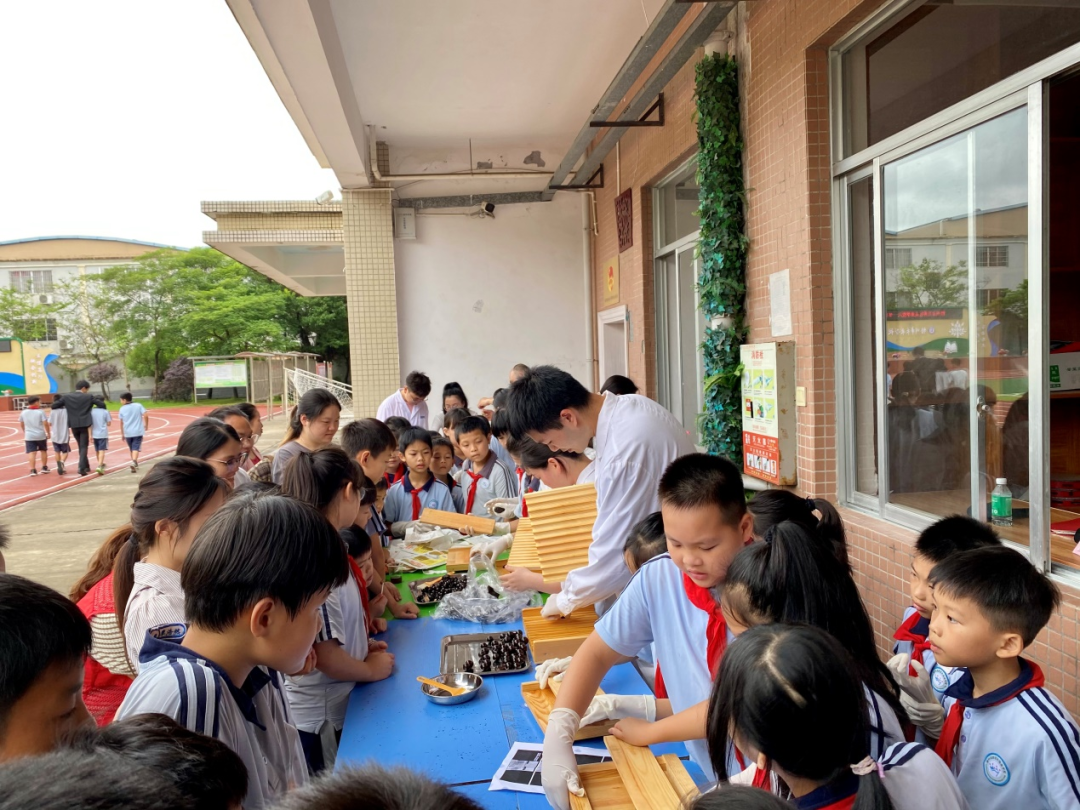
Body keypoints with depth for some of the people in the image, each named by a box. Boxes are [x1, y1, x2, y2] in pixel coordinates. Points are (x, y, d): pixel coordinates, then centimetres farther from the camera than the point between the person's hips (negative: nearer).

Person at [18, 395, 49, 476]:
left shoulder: (23, 412, 2)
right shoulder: (40, 411, -10)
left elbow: (21, 423, 14)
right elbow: (45, 423, -14)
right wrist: (48, 433, -3)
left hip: (29, 436, 2)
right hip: (41, 435, -2)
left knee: (32, 453, -1)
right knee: (43, 451, 18)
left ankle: (33, 470, -10)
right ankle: (44, 467, 26)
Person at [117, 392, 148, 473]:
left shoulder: (122, 409, 3)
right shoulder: (138, 405, 0)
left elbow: (121, 422, 5)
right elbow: (146, 415, -10)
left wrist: (122, 434, 14)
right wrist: (146, 425, 6)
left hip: (128, 432, 2)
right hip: (138, 431, -2)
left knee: (131, 449, 17)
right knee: (136, 448, -7)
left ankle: (135, 464, 25)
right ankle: (134, 462, -30)